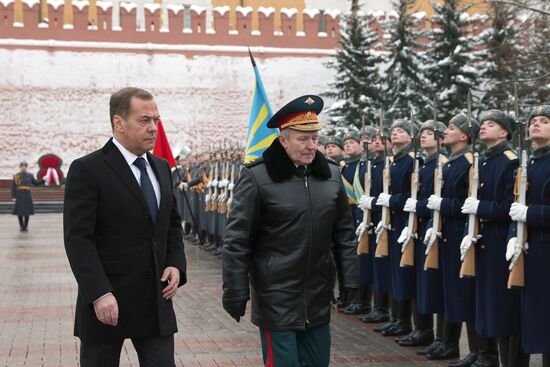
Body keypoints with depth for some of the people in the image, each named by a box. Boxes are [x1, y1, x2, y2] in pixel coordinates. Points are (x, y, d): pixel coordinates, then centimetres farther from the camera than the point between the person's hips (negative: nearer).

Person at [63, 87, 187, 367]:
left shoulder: (161, 168, 12)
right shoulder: (87, 170, -9)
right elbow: (78, 238, -14)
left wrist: (176, 264, 3)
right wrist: (99, 294, -21)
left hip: (156, 299, 5)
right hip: (107, 301, -5)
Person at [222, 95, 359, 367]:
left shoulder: (331, 175, 5)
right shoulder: (257, 178, -10)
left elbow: (344, 233, 12)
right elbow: (237, 241, -9)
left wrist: (351, 281, 6)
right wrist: (235, 292, -10)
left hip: (319, 301, 5)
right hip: (276, 301, -5)